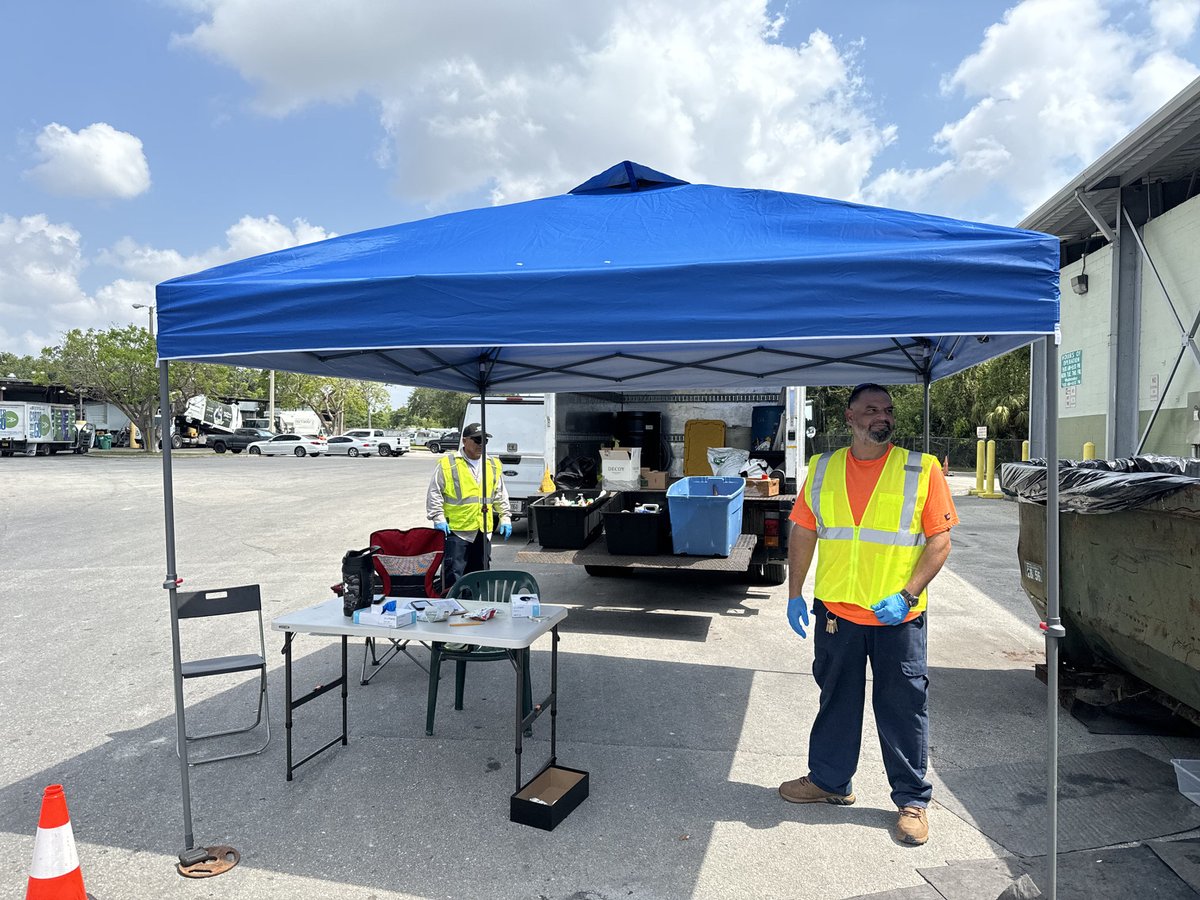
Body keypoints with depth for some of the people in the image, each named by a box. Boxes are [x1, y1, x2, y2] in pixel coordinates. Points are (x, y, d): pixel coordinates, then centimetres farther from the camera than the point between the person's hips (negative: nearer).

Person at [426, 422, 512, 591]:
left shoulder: (493, 466, 11)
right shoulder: (448, 464, -5)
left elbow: (500, 495, 19)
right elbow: (434, 493, -3)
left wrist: (505, 518, 12)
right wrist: (438, 518, -10)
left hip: (484, 531, 5)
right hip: (456, 529, -5)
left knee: (480, 572, 14)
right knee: (453, 572, -6)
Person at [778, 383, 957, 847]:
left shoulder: (922, 469, -5)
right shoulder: (822, 469, 4)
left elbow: (940, 539, -6)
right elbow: (803, 533, 8)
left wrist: (906, 595, -15)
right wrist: (795, 594, 4)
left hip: (898, 616, -2)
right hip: (835, 611, 3)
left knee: (904, 707, 9)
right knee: (836, 699, 17)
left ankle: (912, 800, 27)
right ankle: (829, 780, 35)